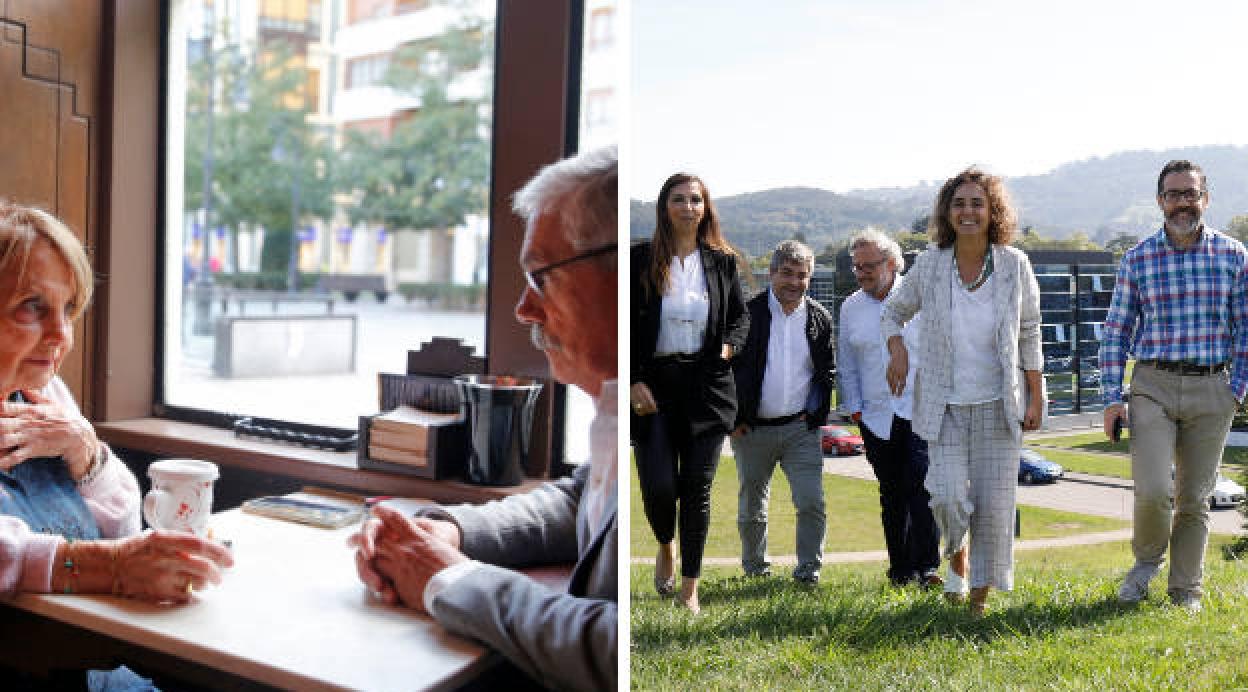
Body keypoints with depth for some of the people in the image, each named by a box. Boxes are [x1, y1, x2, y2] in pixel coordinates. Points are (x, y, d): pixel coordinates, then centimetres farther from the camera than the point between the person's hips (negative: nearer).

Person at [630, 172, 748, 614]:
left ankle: (690, 590, 18)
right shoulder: (640, 259, -1)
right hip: (653, 384, -1)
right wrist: (634, 380, -9)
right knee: (657, 485, -6)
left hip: (707, 386, 2)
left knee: (697, 488, 3)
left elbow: (740, 315, 18)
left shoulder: (722, 261, 6)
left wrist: (730, 345, -3)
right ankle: (665, 547, 31)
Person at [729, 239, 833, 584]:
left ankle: (808, 570, 7)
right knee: (751, 510, 12)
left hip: (800, 428, 1)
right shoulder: (746, 313, -5)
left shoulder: (820, 318, 4)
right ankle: (754, 570, 32)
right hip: (752, 429, -1)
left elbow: (827, 372, 14)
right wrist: (733, 420, -5)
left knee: (812, 503, -8)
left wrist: (816, 415, 3)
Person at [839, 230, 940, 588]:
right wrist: (855, 408, 9)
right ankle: (901, 569, 18)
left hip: (921, 411, -3)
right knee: (892, 496, 9)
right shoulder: (850, 307, 12)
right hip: (877, 417, 4)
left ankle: (927, 566, -10)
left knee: (920, 485, -16)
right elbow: (847, 366, 16)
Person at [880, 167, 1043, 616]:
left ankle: (980, 595, 20)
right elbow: (892, 312, 11)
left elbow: (1030, 335, 3)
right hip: (945, 404, 0)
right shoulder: (929, 264, -4)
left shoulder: (1014, 264, -4)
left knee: (994, 503, 1)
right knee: (949, 497, -8)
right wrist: (897, 349, -9)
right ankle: (956, 558, 27)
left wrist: (1035, 398, 1)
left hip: (999, 405, 0)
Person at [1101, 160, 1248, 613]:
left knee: (1195, 498, 7)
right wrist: (1112, 397, -1)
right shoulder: (1137, 260, 3)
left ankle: (1186, 591, 23)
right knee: (1152, 490, -13)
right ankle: (1147, 560, 17)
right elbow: (1116, 331, 5)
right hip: (1153, 387, -1)